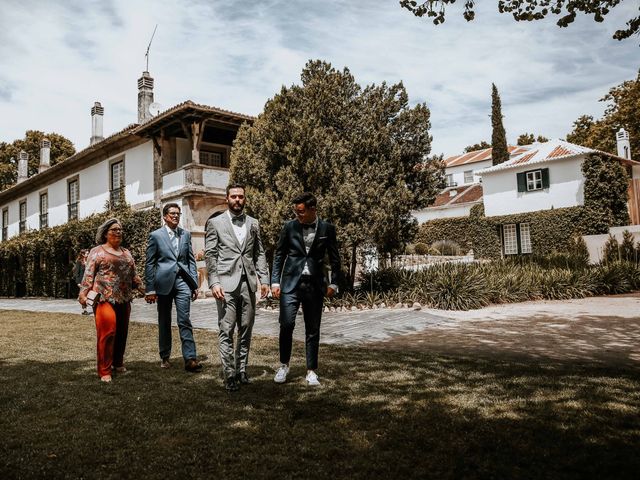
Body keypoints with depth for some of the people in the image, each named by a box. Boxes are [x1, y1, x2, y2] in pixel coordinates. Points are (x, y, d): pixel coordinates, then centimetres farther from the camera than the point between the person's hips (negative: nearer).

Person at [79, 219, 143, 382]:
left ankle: (118, 363, 27)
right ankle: (104, 371, -3)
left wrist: (143, 289, 6)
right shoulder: (97, 251, 2)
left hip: (124, 300, 6)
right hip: (105, 298, -5)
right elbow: (88, 274, -4)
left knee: (121, 333, 10)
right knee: (107, 333, -11)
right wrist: (83, 293, -13)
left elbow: (133, 276, 19)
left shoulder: (126, 253, 18)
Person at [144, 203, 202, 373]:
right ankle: (165, 357, 23)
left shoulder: (186, 234, 10)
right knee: (164, 322, 10)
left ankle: (190, 359, -9)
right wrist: (150, 289, -4)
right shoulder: (155, 235, 2)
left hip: (182, 281, 1)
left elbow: (191, 260, 12)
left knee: (184, 320, -6)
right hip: (164, 282, -1)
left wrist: (194, 284, 5)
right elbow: (149, 263, 1)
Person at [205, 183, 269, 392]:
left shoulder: (253, 224, 13)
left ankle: (241, 371, 19)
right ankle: (229, 375, 5)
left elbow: (259, 254, 13)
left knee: (246, 330, 8)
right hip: (226, 283, -4)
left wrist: (264, 279, 3)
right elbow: (210, 255, -1)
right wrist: (214, 283, -10)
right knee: (226, 330, -3)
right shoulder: (215, 223, 4)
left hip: (248, 283, 4)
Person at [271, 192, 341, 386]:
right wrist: (275, 281, 1)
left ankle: (311, 371, 17)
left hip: (315, 285, 1)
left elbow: (334, 258, 9)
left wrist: (333, 283, 2)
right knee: (286, 324, -9)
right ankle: (284, 365, 12)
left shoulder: (327, 229, 2)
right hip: (291, 283, 0)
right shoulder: (289, 227, 2)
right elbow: (279, 255, 7)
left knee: (313, 330, 6)